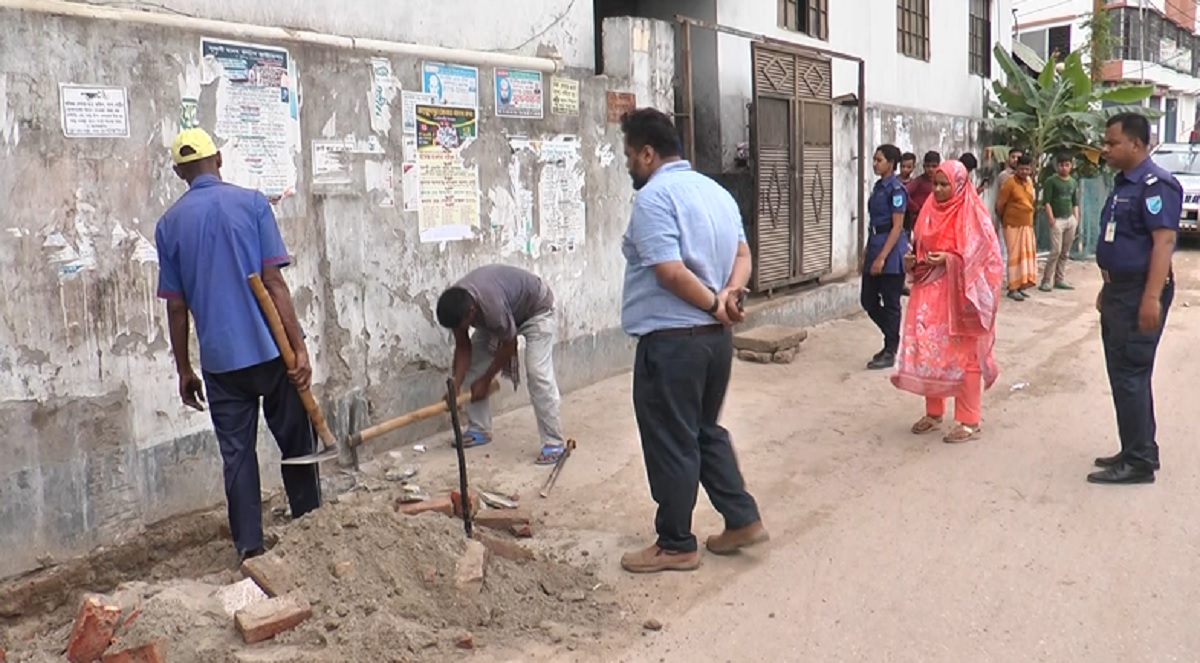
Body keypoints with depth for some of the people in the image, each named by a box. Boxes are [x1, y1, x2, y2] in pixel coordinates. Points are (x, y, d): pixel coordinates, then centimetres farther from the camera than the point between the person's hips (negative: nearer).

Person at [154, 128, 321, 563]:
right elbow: (274, 283, -9)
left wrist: (184, 370, 14)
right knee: (296, 445, 12)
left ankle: (251, 550, 11)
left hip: (220, 360, 2)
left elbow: (177, 307, 6)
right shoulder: (252, 203, -3)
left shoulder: (169, 224, 5)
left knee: (237, 454, 9)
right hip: (271, 351, -2)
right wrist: (300, 348, -9)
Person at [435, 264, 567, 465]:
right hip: (507, 311, 8)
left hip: (536, 309, -7)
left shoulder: (492, 306, -43)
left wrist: (486, 380, -15)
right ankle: (479, 429, 13)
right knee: (473, 366, 1)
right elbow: (463, 347, -10)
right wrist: (456, 386, -19)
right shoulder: (457, 303, -22)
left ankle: (553, 442, -16)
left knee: (538, 373, -20)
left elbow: (508, 345, -25)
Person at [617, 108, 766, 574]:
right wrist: (729, 295, -4)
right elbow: (742, 254, 12)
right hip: (717, 336, 9)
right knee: (706, 431, 22)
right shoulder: (715, 190, 13)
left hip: (671, 339, -9)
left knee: (671, 444, 4)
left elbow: (671, 272, -23)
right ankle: (743, 519, 26)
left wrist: (715, 304, -11)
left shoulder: (654, 196, -15)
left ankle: (676, 545, 15)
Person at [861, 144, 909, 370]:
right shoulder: (878, 186, 13)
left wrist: (882, 257, -21)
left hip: (891, 251, -9)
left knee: (890, 303, 0)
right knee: (869, 300, 11)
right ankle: (892, 339, 28)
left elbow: (897, 226, -17)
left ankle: (890, 353, 9)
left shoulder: (896, 189, -13)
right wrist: (869, 251, 19)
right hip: (875, 244, 9)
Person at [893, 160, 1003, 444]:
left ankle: (970, 421, 9)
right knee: (927, 351, 6)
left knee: (964, 355, 0)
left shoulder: (972, 214, -10)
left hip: (960, 295, -6)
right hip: (930, 292, 6)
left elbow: (985, 256, -13)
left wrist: (949, 260, -23)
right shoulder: (930, 210, 9)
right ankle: (934, 413, 21)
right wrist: (913, 260, -3)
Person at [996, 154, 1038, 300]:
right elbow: (999, 204, -11)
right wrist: (1004, 220, 2)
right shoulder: (1010, 183, -14)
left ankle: (1020, 286, 18)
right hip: (1013, 225, -7)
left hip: (1027, 225, 7)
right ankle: (1013, 288, 0)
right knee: (1015, 256, -5)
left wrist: (1030, 222, 18)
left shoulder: (1029, 182, 9)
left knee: (1026, 255, 9)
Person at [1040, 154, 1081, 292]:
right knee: (1056, 251, -12)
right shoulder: (1051, 181, -3)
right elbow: (1047, 202, -8)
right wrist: (1051, 219, -14)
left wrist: (1076, 219, 8)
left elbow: (1075, 203, 18)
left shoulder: (1074, 182, 14)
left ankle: (1060, 279, 15)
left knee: (1065, 252, 7)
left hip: (1070, 219, 6)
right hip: (1057, 220, -6)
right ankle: (1046, 281, -6)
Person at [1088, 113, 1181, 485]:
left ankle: (1139, 463, 3)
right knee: (1124, 374, 15)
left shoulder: (1155, 185, -16)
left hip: (1140, 293, -10)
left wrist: (1152, 298, -29)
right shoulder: (1123, 184, 15)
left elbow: (1164, 241, -23)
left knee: (1130, 376, -6)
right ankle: (1137, 452, 26)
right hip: (1119, 291, 10)